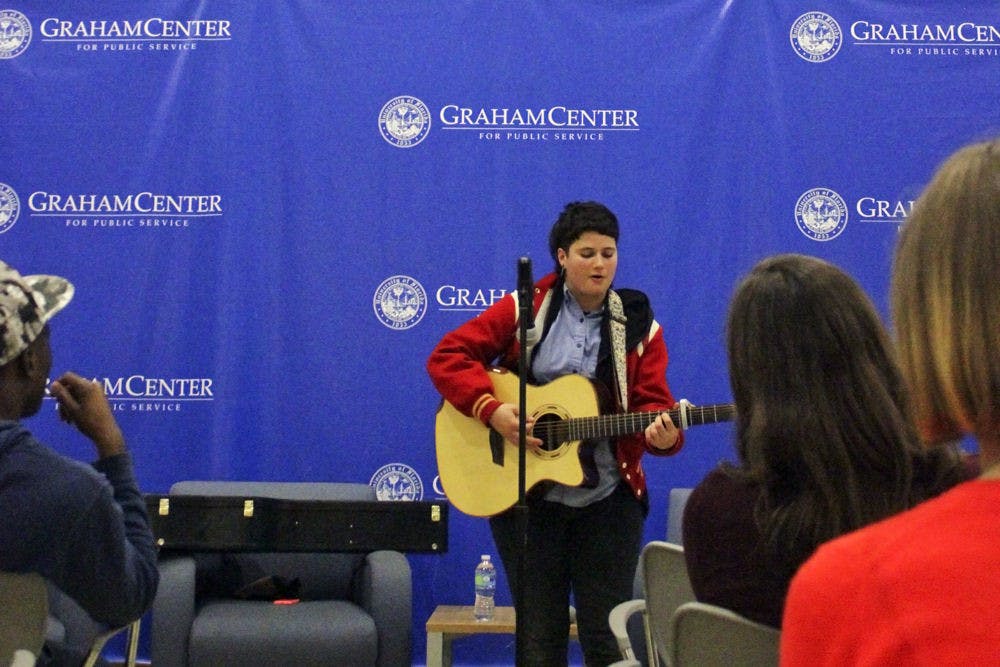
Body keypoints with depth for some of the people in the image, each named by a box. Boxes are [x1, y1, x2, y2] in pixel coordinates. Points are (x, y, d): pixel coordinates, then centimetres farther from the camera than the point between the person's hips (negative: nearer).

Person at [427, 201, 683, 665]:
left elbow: (652, 400, -4)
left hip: (608, 501, 1)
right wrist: (491, 409, -19)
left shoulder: (637, 325, 2)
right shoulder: (526, 308, -2)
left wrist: (661, 433, -27)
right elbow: (448, 355, -6)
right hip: (525, 497, -1)